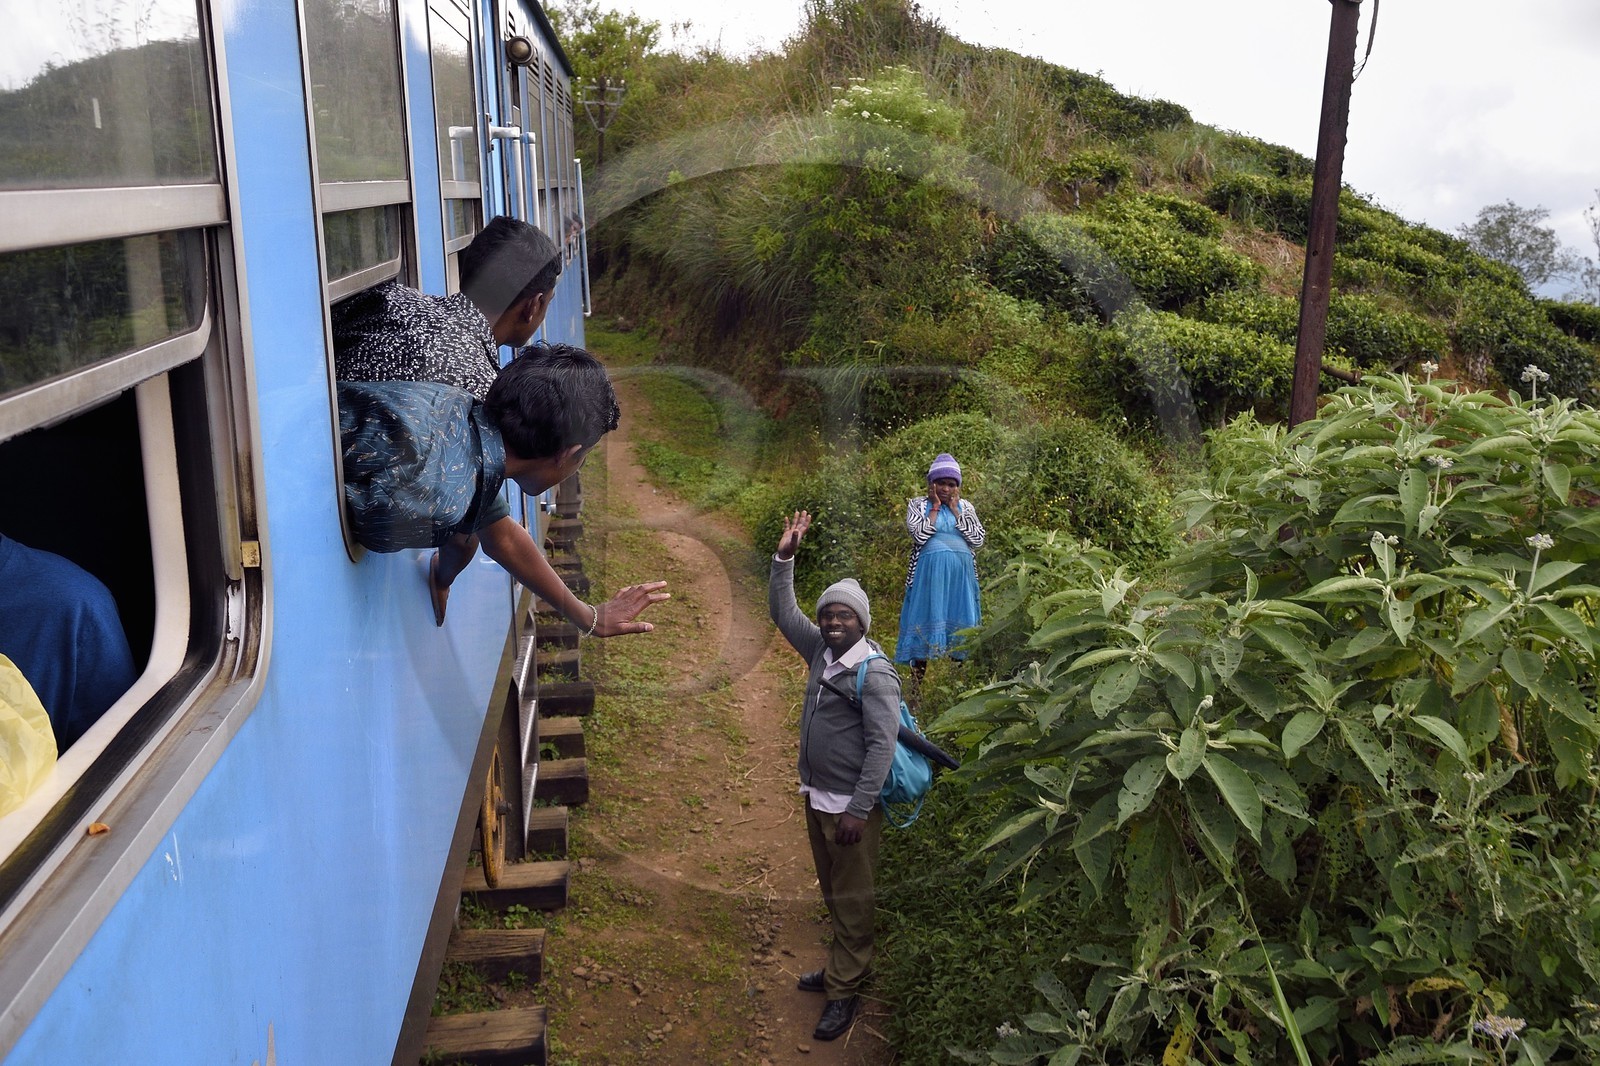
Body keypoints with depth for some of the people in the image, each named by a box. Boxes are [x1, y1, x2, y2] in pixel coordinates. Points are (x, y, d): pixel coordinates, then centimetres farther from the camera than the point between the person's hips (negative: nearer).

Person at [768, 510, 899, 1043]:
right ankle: (845, 965, 38)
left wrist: (858, 810, -23)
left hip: (851, 804, -8)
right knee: (831, 890, 21)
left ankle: (844, 990, 19)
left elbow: (882, 746, -22)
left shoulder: (875, 673, -20)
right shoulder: (821, 650, 2)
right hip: (815, 796, 8)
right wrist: (784, 558, -2)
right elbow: (783, 612, 11)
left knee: (852, 898, 7)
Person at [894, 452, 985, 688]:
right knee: (926, 619, -5)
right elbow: (920, 535, -12)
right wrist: (935, 507, -4)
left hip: (961, 573, 3)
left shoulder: (965, 506, 13)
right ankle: (917, 683, -1)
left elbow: (978, 539, 0)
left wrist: (954, 509, 0)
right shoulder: (918, 504, 6)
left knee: (959, 621, 3)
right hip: (930, 572, -3)